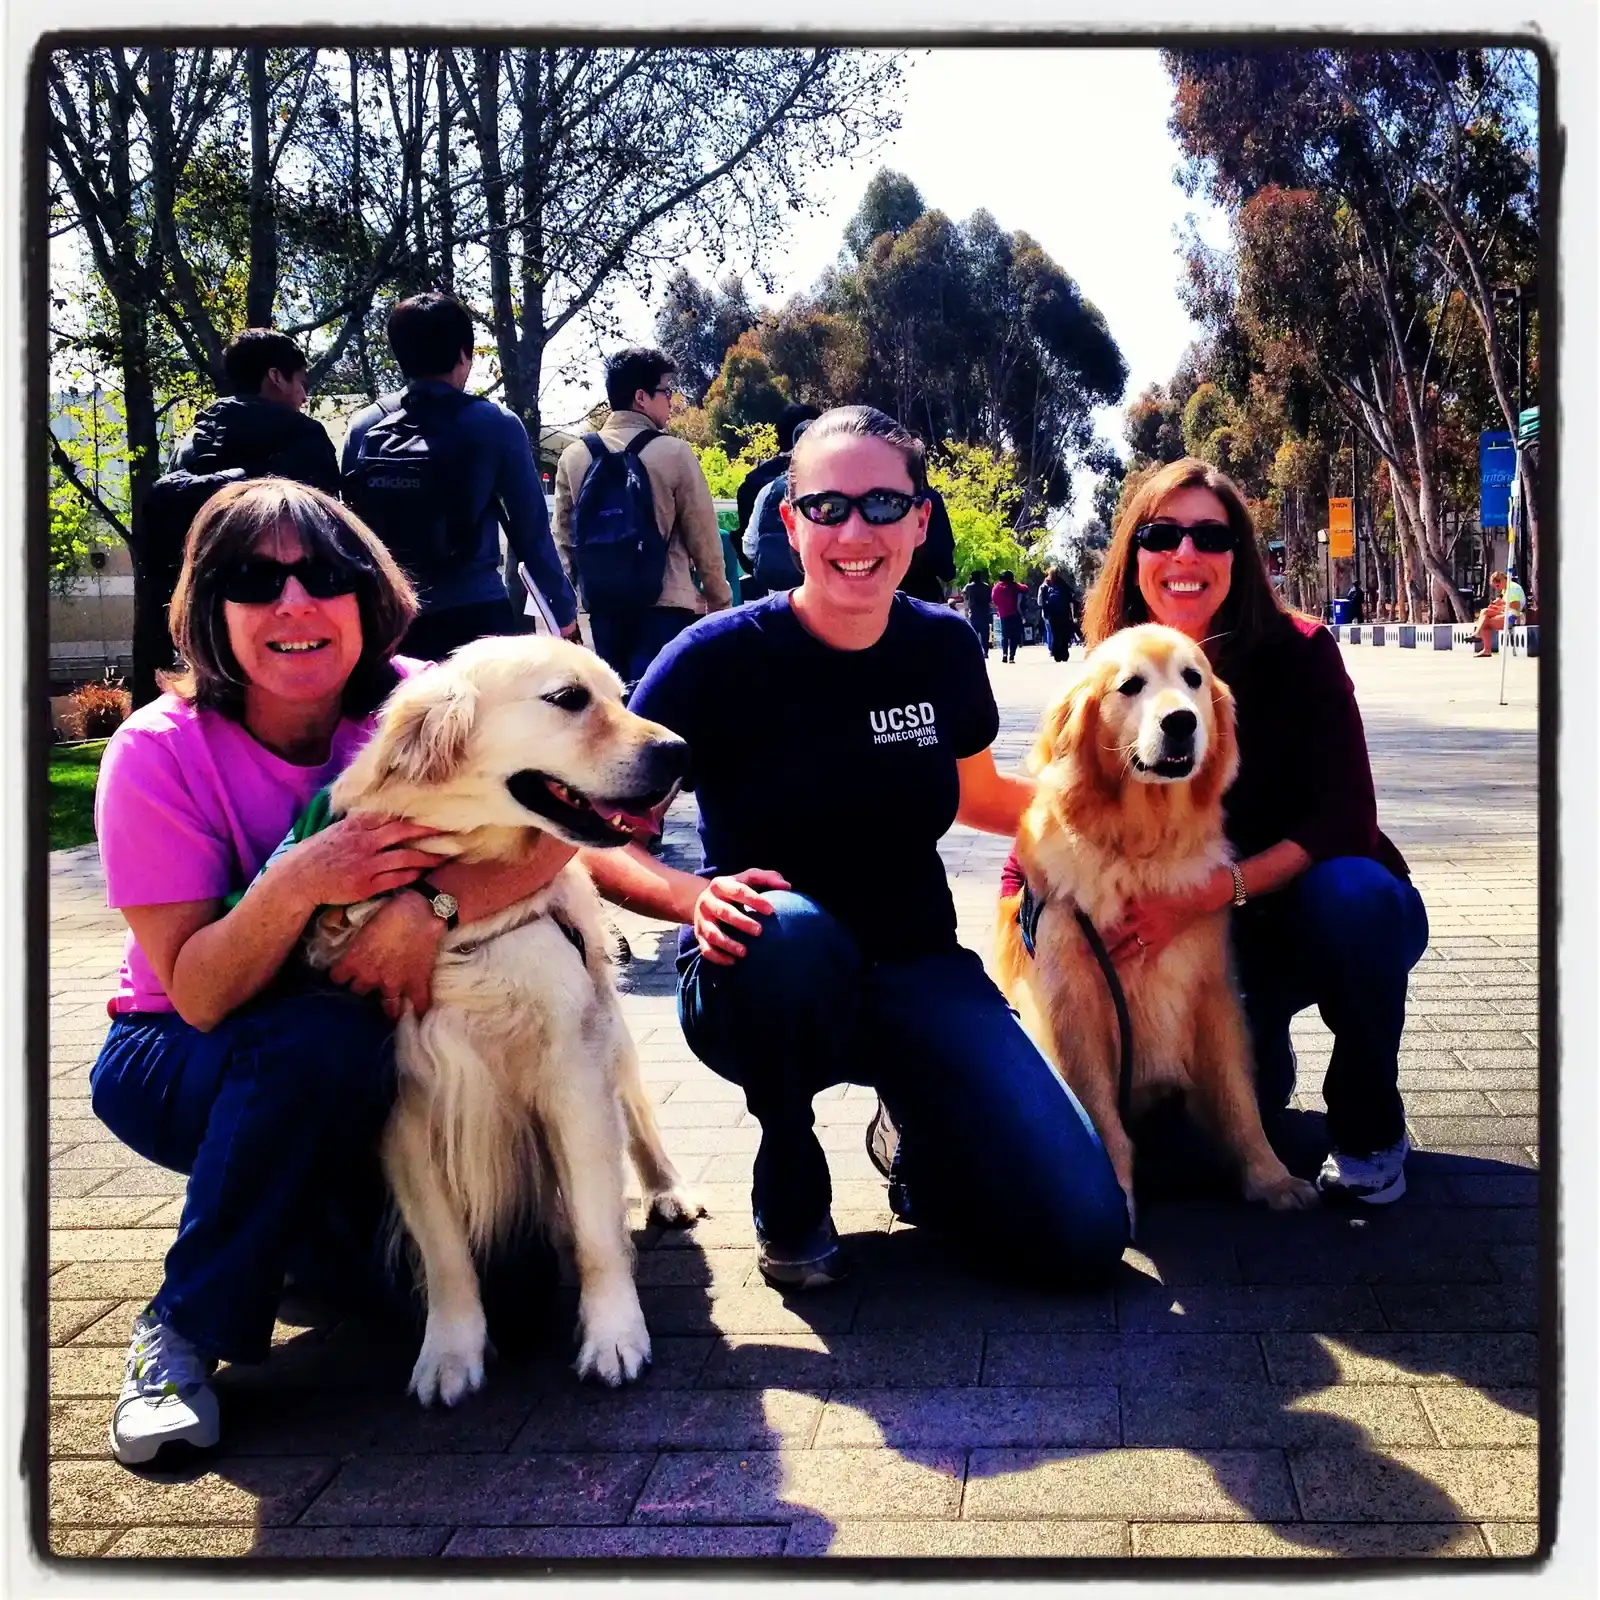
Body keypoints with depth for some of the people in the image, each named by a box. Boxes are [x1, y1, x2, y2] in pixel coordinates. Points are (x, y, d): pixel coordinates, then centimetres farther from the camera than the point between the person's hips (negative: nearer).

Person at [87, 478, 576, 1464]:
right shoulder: (161, 753, -18)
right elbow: (199, 995, -23)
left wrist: (432, 904, -42)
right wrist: (299, 886, -41)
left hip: (382, 1061, 3)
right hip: (181, 1062, -3)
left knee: (508, 1277, -15)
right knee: (326, 1040, -37)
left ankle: (297, 1227, 17)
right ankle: (182, 1333, -16)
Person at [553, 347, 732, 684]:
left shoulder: (574, 456, 5)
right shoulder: (674, 453, -7)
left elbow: (564, 538, 8)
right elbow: (703, 537, -3)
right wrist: (719, 601, 10)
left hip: (603, 606, 5)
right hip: (666, 606, -4)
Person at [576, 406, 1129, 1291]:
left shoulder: (945, 647, -1)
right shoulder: (722, 656, -14)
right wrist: (695, 897, -32)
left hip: (917, 975, 3)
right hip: (759, 983, -3)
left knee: (1082, 1233, -17)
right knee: (789, 929, -41)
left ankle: (915, 1141, 18)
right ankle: (788, 1180, -9)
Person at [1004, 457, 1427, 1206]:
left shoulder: (1297, 652, -15)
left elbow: (1345, 821, -23)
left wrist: (1204, 892, -35)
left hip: (1330, 913, -1)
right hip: (1212, 943, 2)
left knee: (1348, 892, -37)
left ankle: (1369, 1129, -11)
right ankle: (1257, 1052, 16)